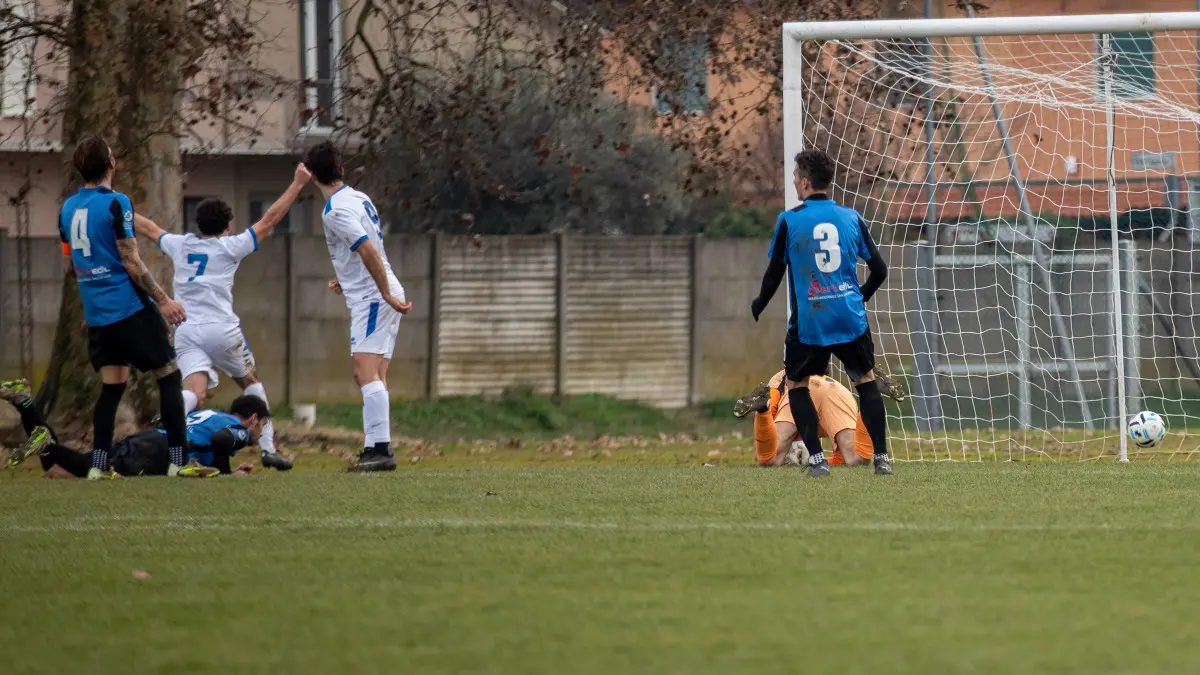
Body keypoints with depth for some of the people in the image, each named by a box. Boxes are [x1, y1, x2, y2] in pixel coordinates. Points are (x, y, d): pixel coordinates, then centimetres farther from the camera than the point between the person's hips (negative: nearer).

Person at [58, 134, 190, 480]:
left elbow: (70, 266, 16)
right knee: (169, 376, 1)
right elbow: (132, 263, -15)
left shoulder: (68, 208, 8)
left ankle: (98, 465, 3)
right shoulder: (116, 204, -14)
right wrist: (164, 301, -9)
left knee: (111, 386, 12)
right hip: (130, 308, -7)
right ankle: (177, 461, -4)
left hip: (96, 314, 7)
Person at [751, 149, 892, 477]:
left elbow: (774, 274, 1)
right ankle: (881, 458, 11)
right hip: (851, 319, 2)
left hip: (808, 322, -2)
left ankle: (816, 458, 3)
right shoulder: (851, 218, 4)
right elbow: (879, 270, 8)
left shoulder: (788, 221, -5)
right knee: (866, 381, 18)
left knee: (796, 385, 15)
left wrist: (758, 306, 20)